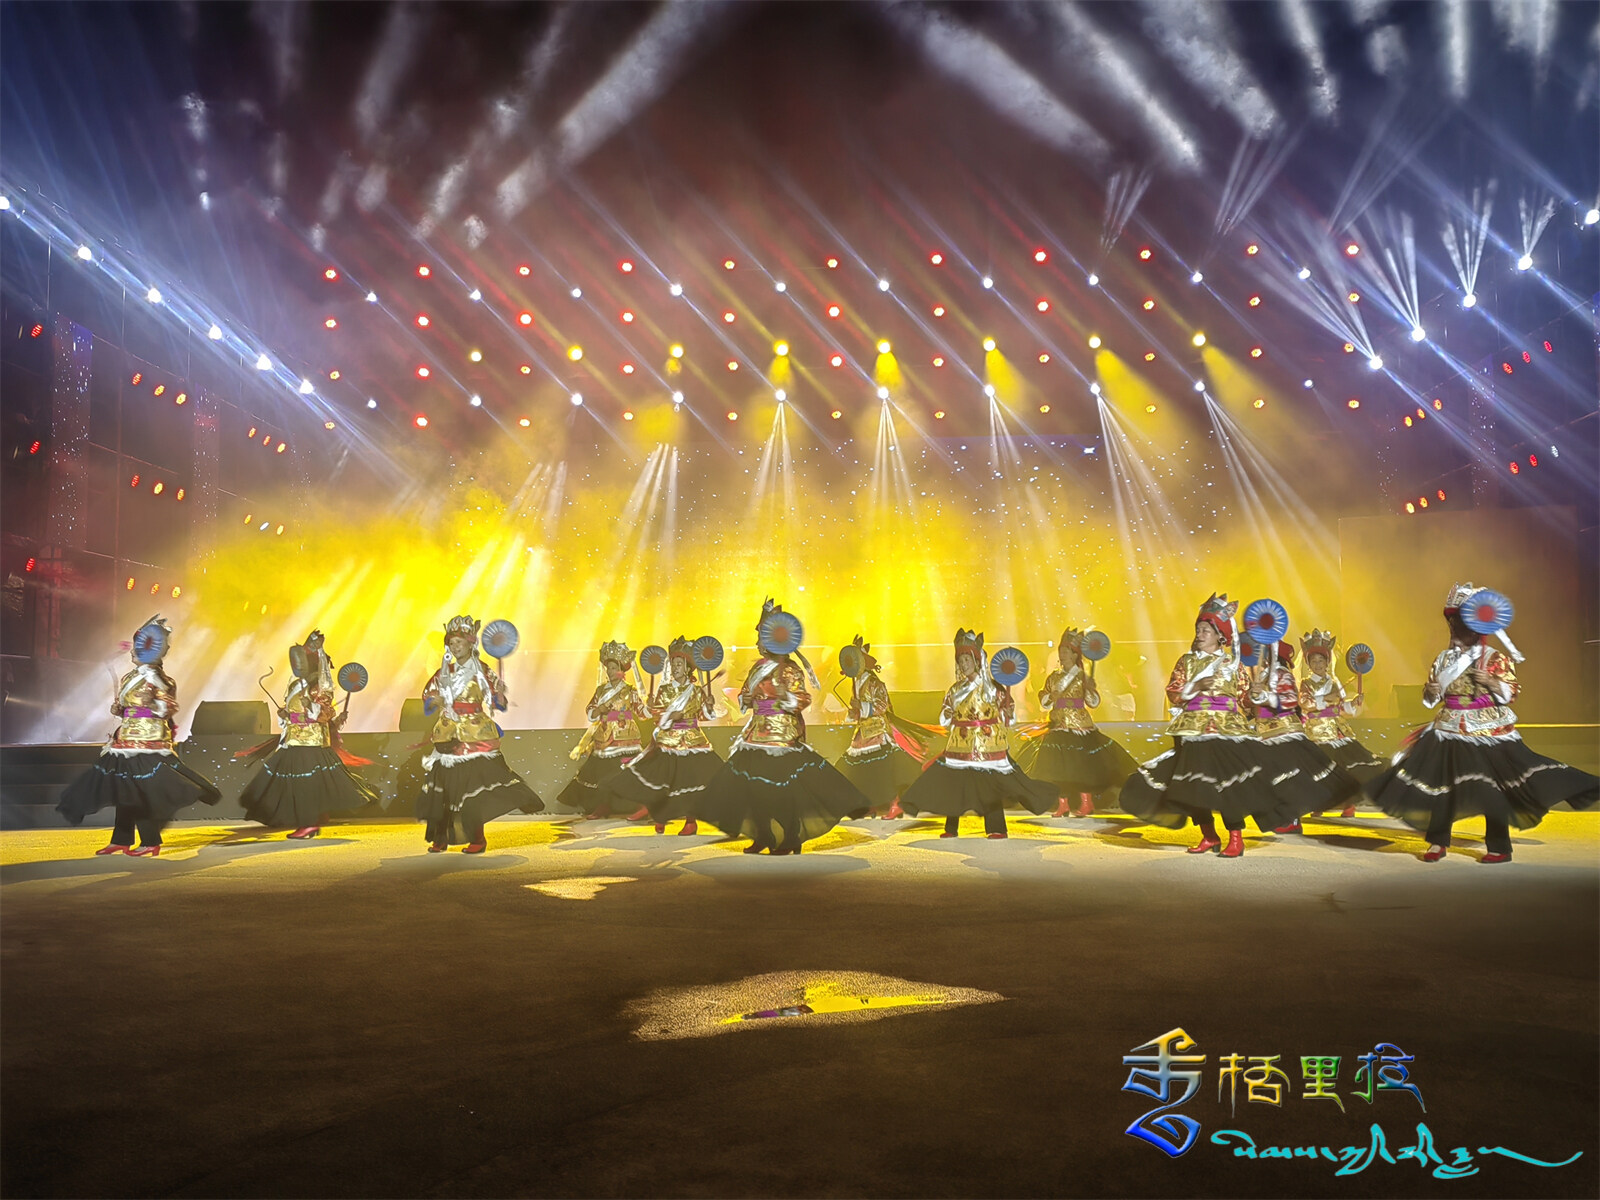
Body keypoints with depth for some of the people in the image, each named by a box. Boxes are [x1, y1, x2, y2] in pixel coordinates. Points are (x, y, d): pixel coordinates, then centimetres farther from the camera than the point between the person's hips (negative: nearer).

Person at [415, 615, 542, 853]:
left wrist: (500, 693, -25)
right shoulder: (443, 673, 11)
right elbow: (427, 700, 14)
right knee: (444, 786, 4)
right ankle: (440, 839, 15)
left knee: (473, 786, -9)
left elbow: (498, 704, -4)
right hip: (448, 736, 5)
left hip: (475, 737, -4)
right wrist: (434, 701, -8)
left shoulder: (482, 672, -1)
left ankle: (477, 840, -1)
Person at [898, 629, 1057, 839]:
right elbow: (945, 719, 14)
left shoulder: (991, 687, 0)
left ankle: (996, 828, 4)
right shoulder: (956, 689, 10)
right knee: (953, 782, 1)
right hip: (960, 742, 3)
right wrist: (946, 715, -7)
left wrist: (1008, 711, -17)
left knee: (989, 783, -4)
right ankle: (951, 828, 10)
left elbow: (1006, 711, 3)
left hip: (988, 742, -3)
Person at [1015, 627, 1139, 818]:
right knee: (1057, 764, 1)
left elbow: (1094, 703, -5)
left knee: (1081, 764, -6)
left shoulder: (1083, 676, -1)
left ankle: (1086, 803, 5)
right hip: (1059, 727, 4)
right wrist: (1050, 698, -8)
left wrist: (1089, 688, -21)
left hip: (1080, 725, -4)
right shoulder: (1053, 677, 11)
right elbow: (1044, 704, 13)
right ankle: (1063, 804, 10)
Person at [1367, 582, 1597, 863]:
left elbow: (1510, 694, -8)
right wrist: (1430, 691, -10)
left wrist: (1491, 682, -24)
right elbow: (1430, 700, 12)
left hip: (1489, 732, -4)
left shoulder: (1497, 657, -4)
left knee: (1491, 787, -4)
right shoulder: (1444, 659, 8)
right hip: (1449, 732, 4)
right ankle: (1438, 842, 15)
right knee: (1441, 785, 4)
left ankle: (1499, 847, 9)